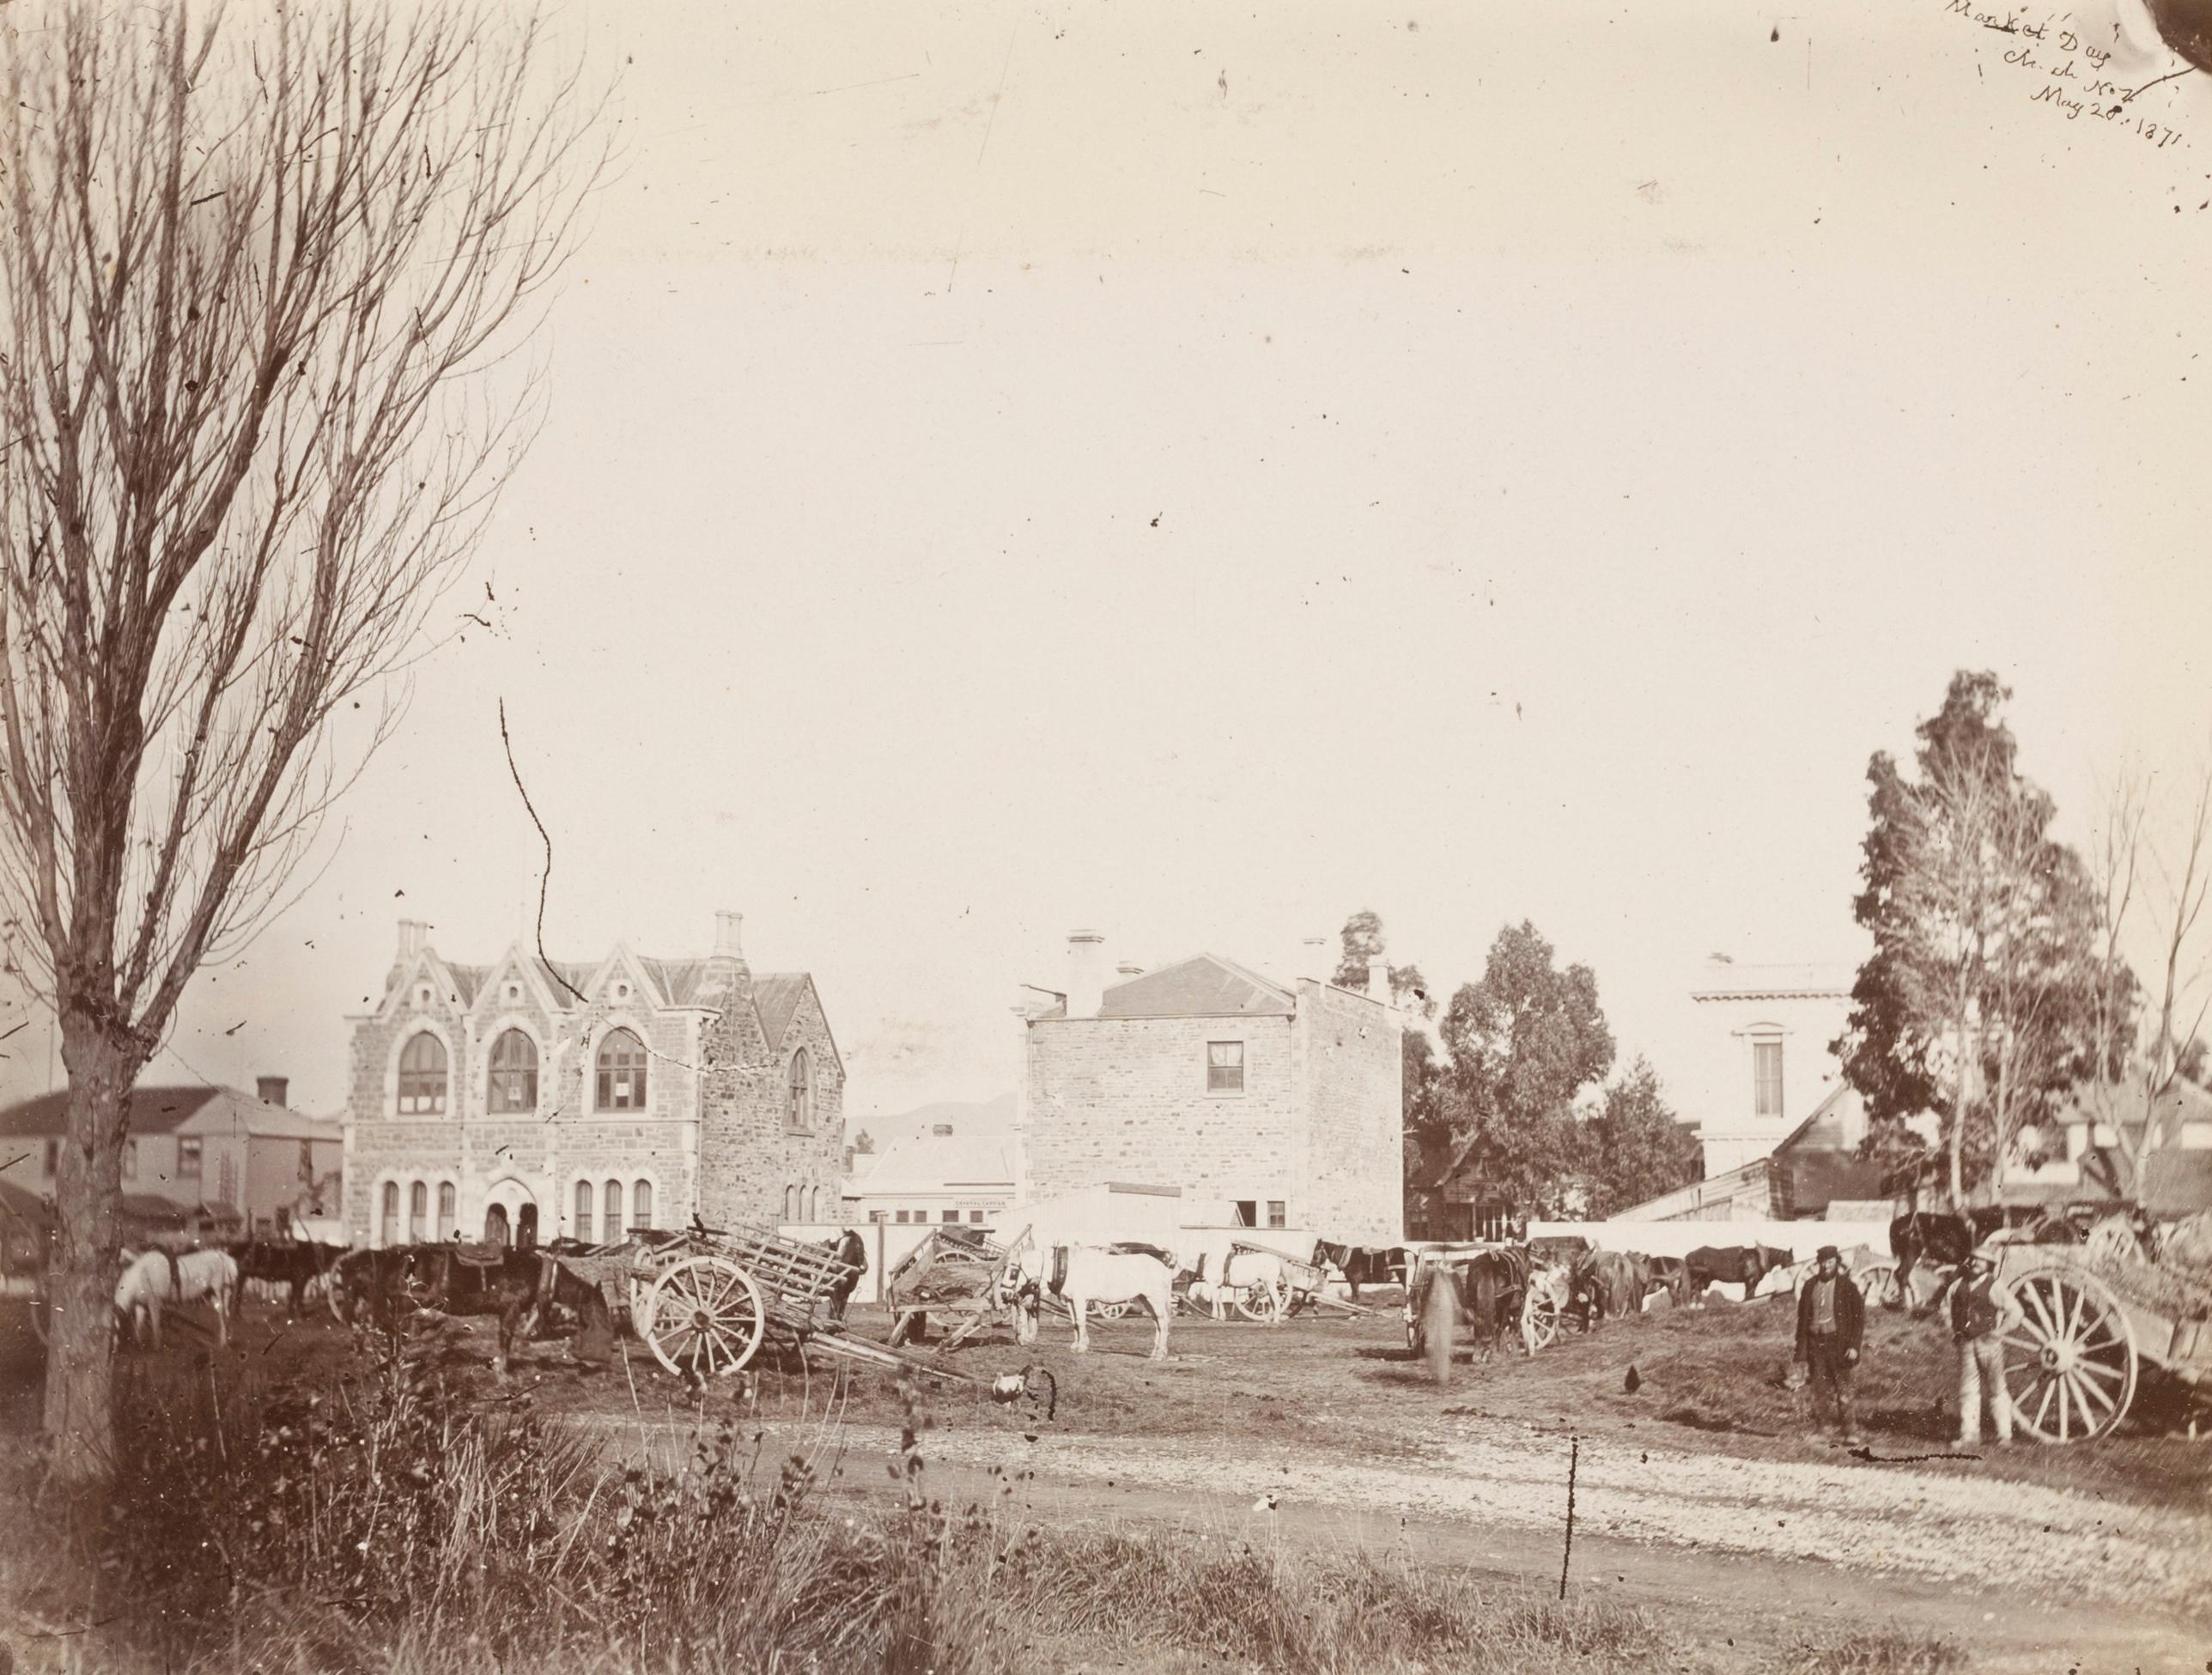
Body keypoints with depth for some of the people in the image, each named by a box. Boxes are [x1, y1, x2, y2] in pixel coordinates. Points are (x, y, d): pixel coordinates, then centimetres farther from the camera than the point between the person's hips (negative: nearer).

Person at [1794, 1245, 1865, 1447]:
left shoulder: (1847, 1286, -1)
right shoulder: (1810, 1286, 10)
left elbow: (1859, 1316, -2)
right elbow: (1802, 1317, 13)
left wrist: (1854, 1345, -10)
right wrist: (1801, 1347, 8)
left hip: (1838, 1342, -4)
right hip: (1815, 1341, 4)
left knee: (1843, 1390, -4)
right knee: (1820, 1389, 2)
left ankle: (1850, 1433, 2)